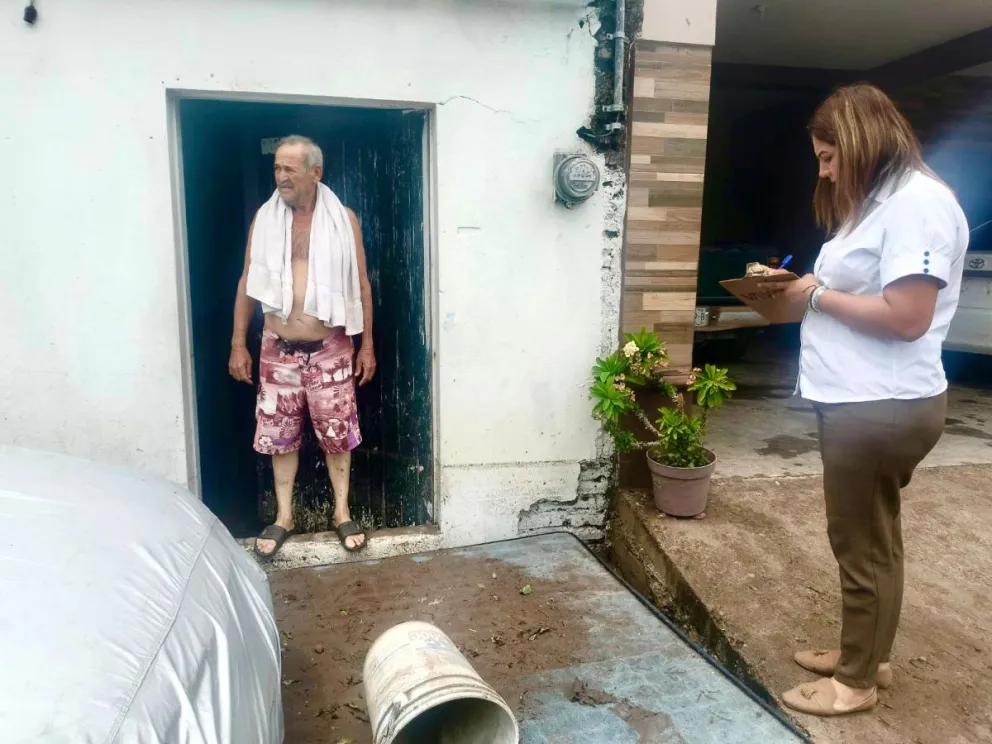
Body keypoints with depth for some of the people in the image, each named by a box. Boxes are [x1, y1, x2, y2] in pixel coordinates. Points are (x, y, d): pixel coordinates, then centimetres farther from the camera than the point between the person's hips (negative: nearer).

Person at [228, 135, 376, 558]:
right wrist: (238, 344, 3)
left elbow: (361, 286, 1)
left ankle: (342, 512, 25)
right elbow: (248, 283, 6)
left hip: (330, 350, -2)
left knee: (337, 433, 8)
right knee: (280, 434, 10)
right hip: (278, 350, 2)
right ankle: (284, 516, 27)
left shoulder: (344, 219, -3)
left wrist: (367, 345, 0)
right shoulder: (264, 219, 2)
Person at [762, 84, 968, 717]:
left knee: (865, 546, 3)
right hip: (859, 402, 10)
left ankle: (858, 681, 21)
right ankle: (865, 654, 36)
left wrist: (817, 295, -15)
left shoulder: (917, 200, -16)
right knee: (867, 539, 20)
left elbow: (907, 316, -24)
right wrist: (801, 292, 5)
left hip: (883, 407, -10)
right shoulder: (878, 199, 17)